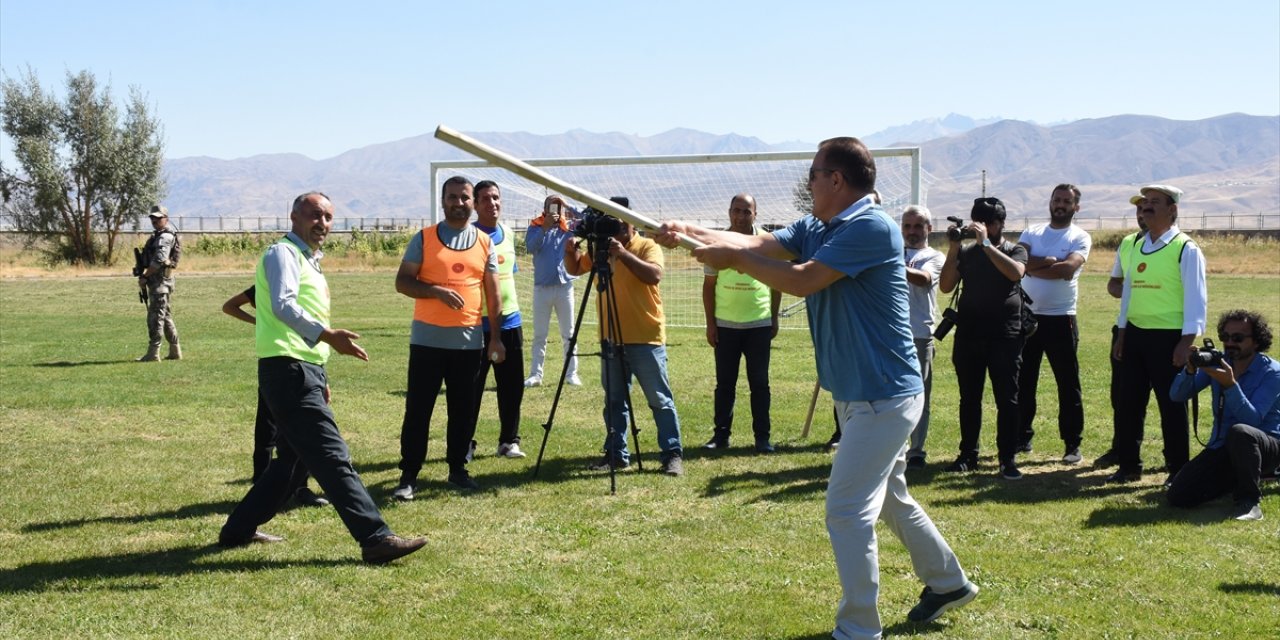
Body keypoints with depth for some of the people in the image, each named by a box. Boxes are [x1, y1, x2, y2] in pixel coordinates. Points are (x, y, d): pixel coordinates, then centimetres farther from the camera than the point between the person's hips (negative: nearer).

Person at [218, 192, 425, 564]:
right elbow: (283, 306, -24)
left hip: (305, 372, 10)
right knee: (333, 458, -14)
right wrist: (328, 336, -37)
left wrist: (320, 380, 27)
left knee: (293, 459, 18)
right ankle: (376, 539, -18)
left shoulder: (309, 261, 23)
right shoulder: (283, 253, -7)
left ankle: (239, 530, 28)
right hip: (288, 370, -10)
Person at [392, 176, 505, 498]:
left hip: (469, 341, 2)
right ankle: (408, 475, 5)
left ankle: (458, 468, 21)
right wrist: (437, 291, -19)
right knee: (418, 408, 0)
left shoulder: (485, 243, 8)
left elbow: (492, 293, 9)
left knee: (463, 408, 9)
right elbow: (402, 282, -2)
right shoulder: (424, 238, 1)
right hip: (427, 339, -2)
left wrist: (495, 336, 5)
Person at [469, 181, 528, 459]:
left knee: (512, 385, 8)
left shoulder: (508, 233, 10)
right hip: (478, 323, -6)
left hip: (510, 320, 6)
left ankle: (509, 441, 18)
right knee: (472, 386, 0)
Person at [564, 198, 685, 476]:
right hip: (612, 339, 6)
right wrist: (571, 252, -7)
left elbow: (654, 275, -23)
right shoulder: (601, 248, 10)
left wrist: (623, 253, -29)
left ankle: (673, 454, 2)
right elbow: (574, 269, 14)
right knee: (614, 401, 11)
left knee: (660, 399, -1)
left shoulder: (647, 246, -6)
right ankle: (616, 454, 19)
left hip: (646, 339, -6)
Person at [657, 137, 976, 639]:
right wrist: (690, 233, -12)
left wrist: (732, 258, -17)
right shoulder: (814, 229, 8)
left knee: (847, 511, -6)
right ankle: (948, 583, 41)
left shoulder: (872, 227, -21)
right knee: (890, 501, 23)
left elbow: (802, 280, -25)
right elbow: (756, 244, -1)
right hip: (857, 394, 10)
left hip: (882, 397, -10)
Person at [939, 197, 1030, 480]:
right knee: (969, 398, 9)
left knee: (1007, 399, -3)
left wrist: (986, 243, -20)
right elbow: (946, 286, -1)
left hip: (1004, 336, -3)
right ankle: (968, 454, 17)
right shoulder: (966, 252, 10)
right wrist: (953, 249, -9)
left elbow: (1016, 272, -19)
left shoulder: (1015, 250, 4)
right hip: (968, 335, 3)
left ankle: (1007, 458, 1)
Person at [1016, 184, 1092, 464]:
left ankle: (1072, 444, 8)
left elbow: (1068, 269, -18)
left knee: (1068, 384, 1)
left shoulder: (1080, 237, 0)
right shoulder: (1032, 232, 9)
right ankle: (1022, 437, 21)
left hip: (1060, 319, -3)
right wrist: (1050, 261, -18)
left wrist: (1032, 266, -11)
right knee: (1022, 381, 10)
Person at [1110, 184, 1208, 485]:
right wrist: (1121, 333, 14)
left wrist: (1186, 342, -17)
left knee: (1172, 406, 3)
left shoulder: (1185, 249, -9)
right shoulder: (1136, 247, 12)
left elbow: (1196, 299, -12)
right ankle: (1129, 466, 23)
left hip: (1168, 337, -7)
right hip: (1135, 334, 7)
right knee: (1129, 403, 11)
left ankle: (1178, 470, 14)